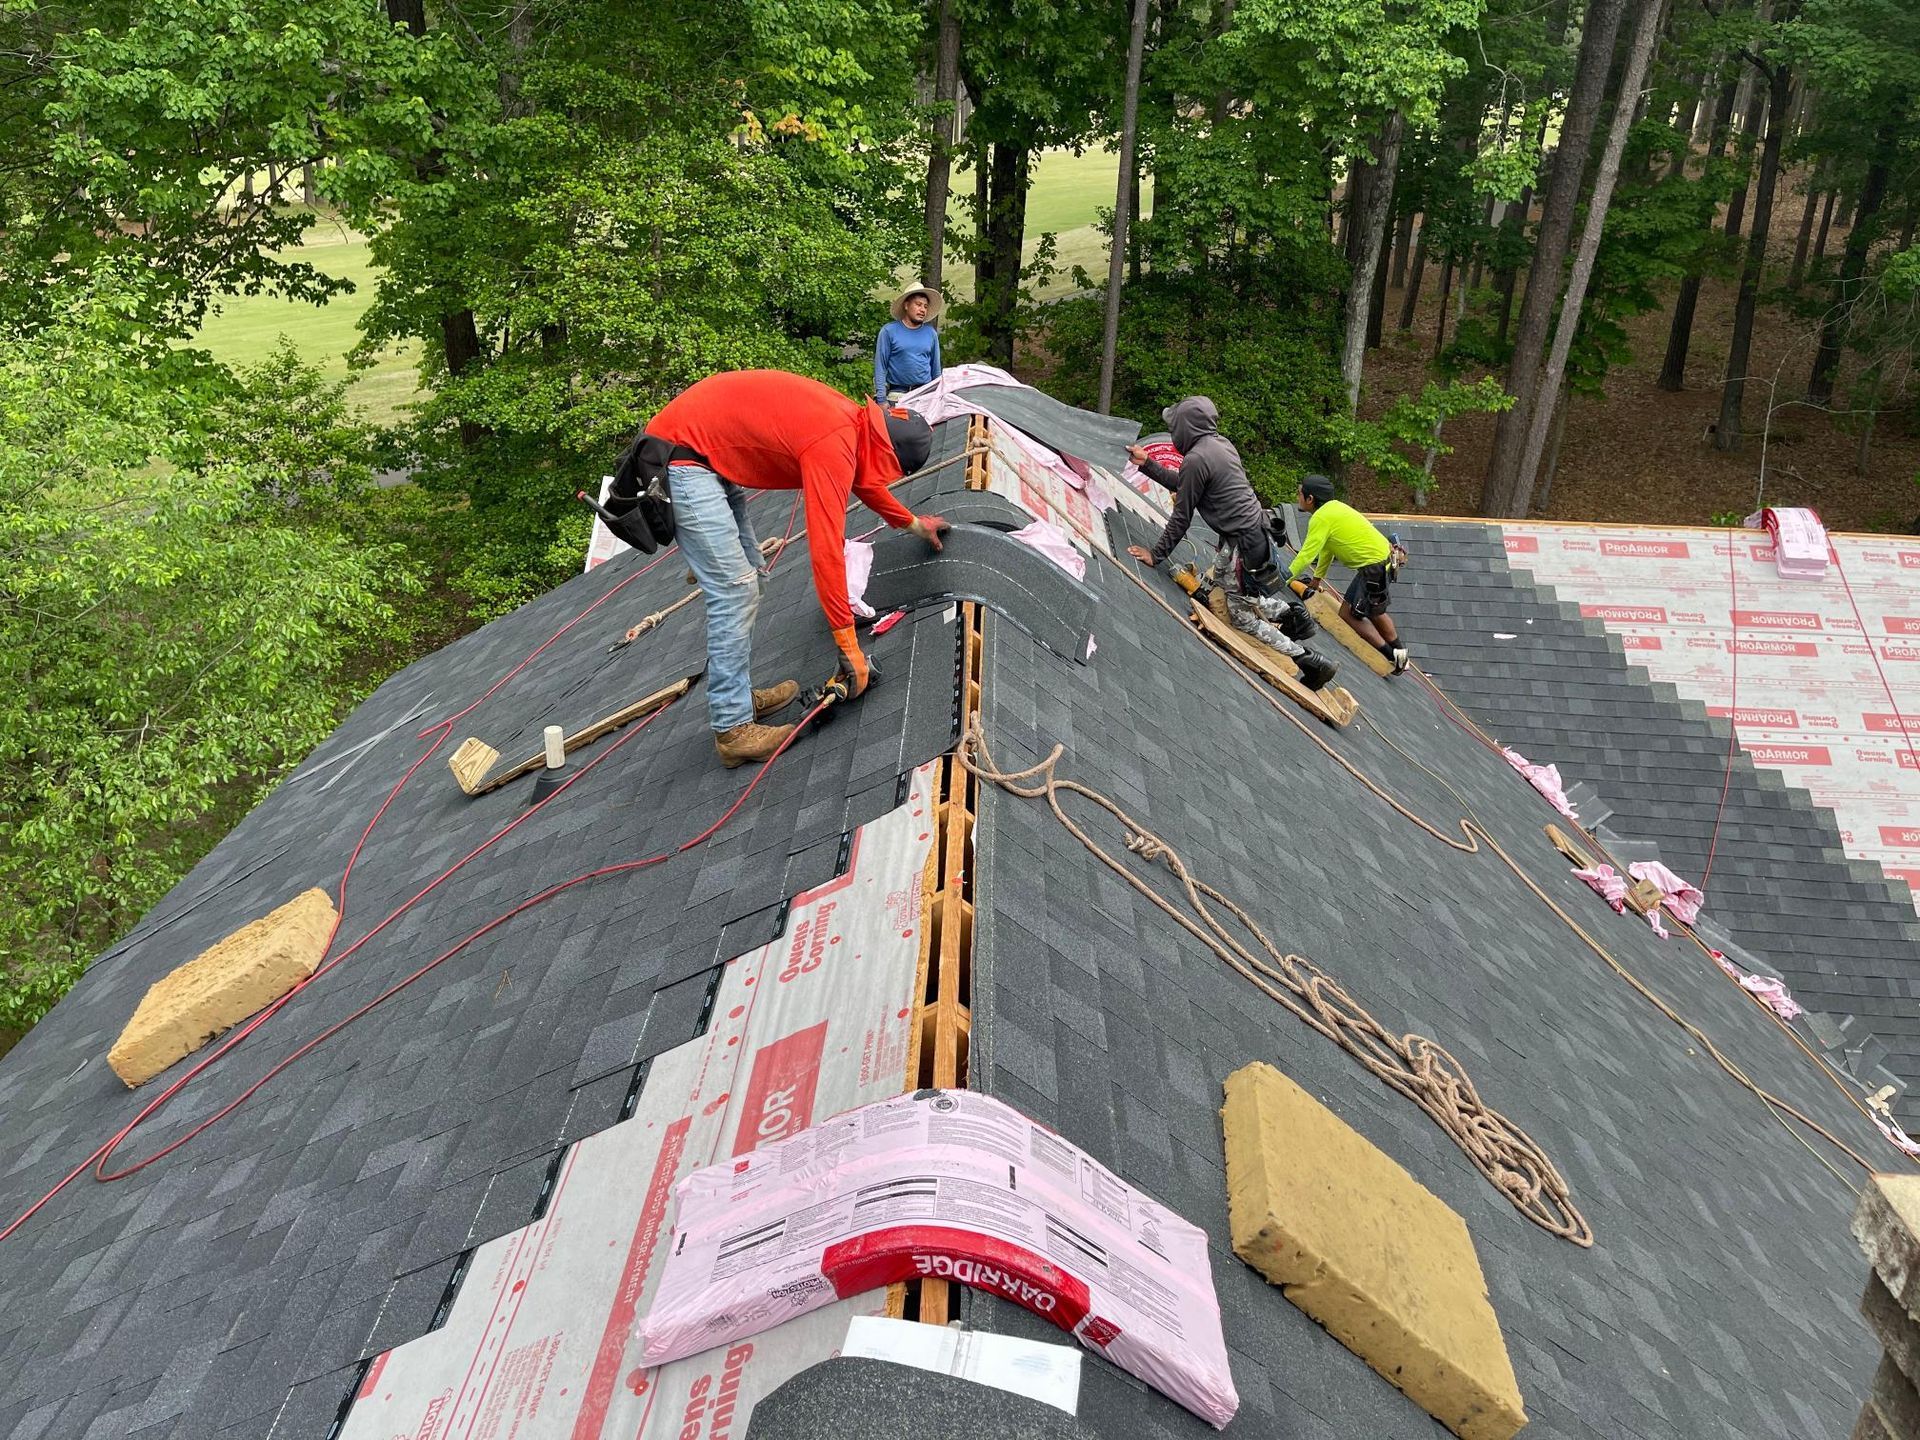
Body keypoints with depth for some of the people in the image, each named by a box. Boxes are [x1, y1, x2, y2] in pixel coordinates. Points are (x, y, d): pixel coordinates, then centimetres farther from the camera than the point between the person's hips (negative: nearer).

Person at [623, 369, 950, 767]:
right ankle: (733, 730, -8)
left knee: (747, 576, 14)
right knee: (734, 590, -12)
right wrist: (849, 644, -21)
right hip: (681, 461, -11)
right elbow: (827, 551, -26)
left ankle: (736, 695, 21)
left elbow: (863, 478, 30)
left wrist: (913, 522, 43)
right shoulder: (833, 447, -23)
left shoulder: (852, 420, 6)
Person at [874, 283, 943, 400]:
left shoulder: (931, 333, 11)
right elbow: (880, 367, -1)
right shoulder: (889, 331, 2)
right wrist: (882, 399, -8)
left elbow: (936, 369, 16)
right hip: (896, 395, -3)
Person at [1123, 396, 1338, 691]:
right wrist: (1147, 464, 24)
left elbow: (1181, 517, -13)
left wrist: (1156, 554, -4)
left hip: (1242, 544, -9)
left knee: (1243, 618, 3)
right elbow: (1183, 485, 20)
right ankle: (1288, 610, 19)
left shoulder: (1196, 459, -18)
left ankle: (1312, 663, 3)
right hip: (1256, 532, 9)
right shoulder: (1220, 443, 9)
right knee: (1217, 579, 29)